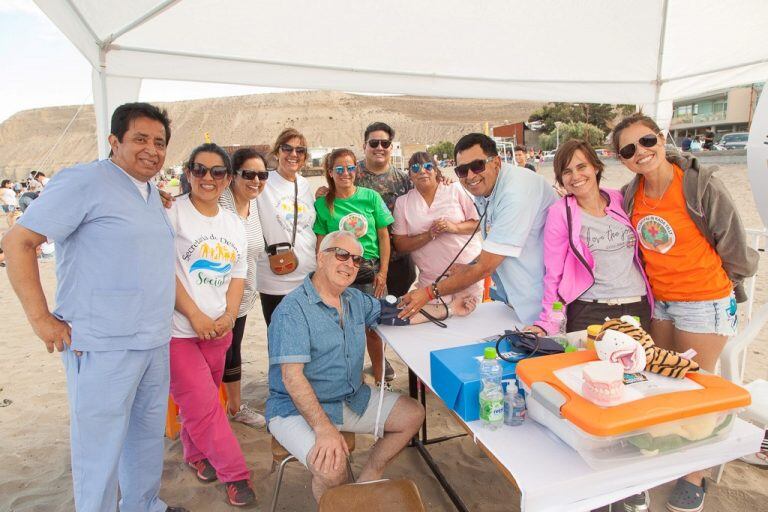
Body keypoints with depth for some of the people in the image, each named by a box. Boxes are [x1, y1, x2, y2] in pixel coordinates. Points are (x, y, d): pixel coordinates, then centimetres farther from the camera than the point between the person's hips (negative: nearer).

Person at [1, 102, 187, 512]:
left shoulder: (152, 193, 13)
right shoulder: (84, 181, -11)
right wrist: (41, 318, -15)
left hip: (156, 341, 8)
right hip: (103, 347, -8)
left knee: (149, 436, 21)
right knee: (100, 449, 6)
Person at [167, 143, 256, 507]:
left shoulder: (234, 224, 11)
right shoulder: (172, 213, -7)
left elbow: (238, 274, 11)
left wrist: (229, 316, -4)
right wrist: (196, 316, -15)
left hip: (218, 328, 5)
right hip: (178, 328, -5)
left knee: (201, 401, 17)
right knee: (203, 405, -3)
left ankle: (196, 453, 41)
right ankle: (235, 474, 12)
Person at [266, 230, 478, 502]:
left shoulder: (356, 300, 5)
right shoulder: (293, 309, -20)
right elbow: (292, 376, -25)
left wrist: (448, 310, 9)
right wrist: (324, 429, -32)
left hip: (352, 398, 8)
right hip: (297, 408, -8)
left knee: (412, 415, 5)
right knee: (332, 468, -31)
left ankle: (364, 486, 14)